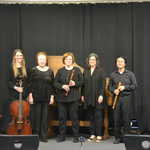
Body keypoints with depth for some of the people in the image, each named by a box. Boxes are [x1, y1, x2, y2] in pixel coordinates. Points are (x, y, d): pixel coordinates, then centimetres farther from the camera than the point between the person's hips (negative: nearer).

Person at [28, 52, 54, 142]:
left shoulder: (50, 71, 5)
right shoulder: (34, 70, 0)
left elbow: (52, 85, 7)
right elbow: (30, 84, 0)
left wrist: (52, 96, 2)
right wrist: (30, 95, -6)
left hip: (46, 97, 2)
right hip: (36, 97, -1)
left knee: (45, 116, 4)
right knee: (36, 116, 2)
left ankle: (44, 136, 12)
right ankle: (35, 135, 14)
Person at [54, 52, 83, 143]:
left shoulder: (77, 70, 6)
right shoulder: (60, 71, 8)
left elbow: (81, 82, 4)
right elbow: (55, 83, 4)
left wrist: (75, 83, -15)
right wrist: (62, 86, -14)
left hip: (74, 97, -1)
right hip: (61, 97, 2)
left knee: (74, 117, 2)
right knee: (62, 117, 6)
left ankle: (76, 136, 11)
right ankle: (62, 136, 17)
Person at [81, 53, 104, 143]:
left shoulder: (100, 70, -1)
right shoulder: (86, 71, 10)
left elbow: (102, 84, -6)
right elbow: (83, 84, 11)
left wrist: (101, 95, -13)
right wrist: (82, 95, 6)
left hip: (97, 96, -4)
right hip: (88, 97, 4)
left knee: (98, 116, 0)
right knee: (91, 116, 7)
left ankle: (99, 135, 7)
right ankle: (92, 134, 15)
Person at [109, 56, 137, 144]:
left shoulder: (130, 74, 5)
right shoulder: (113, 74, 13)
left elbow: (134, 85, 0)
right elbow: (110, 86, 15)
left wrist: (125, 87, -11)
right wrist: (114, 90, -5)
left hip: (126, 98, -2)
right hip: (116, 98, 2)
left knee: (126, 118, -3)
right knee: (116, 118, 2)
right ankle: (118, 137, 12)